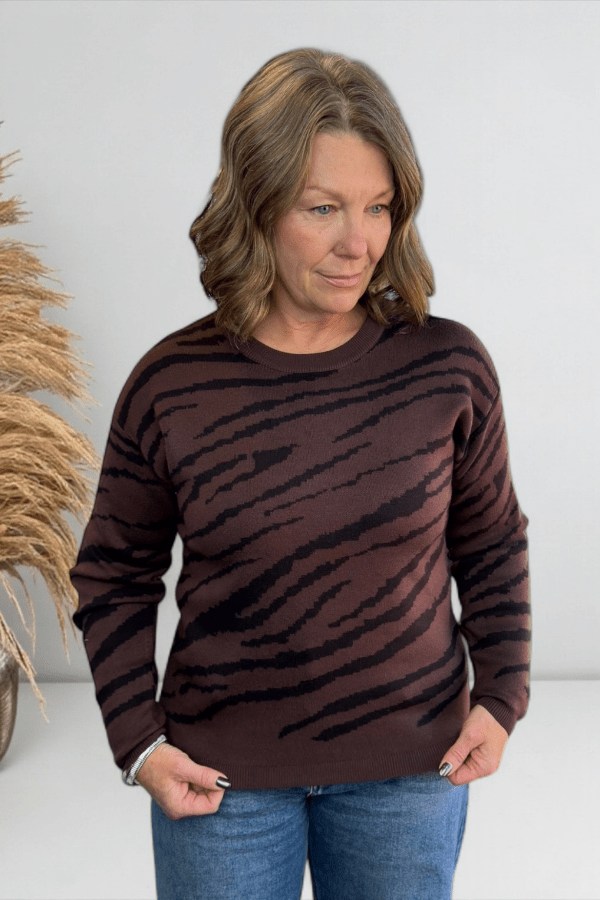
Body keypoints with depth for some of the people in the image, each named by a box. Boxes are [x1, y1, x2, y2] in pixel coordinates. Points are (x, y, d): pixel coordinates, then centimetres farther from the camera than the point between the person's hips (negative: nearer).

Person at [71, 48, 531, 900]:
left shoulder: (449, 367, -10)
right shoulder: (170, 384, -11)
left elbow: (492, 546, 5)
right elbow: (115, 574, 1)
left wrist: (501, 695, 0)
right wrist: (137, 737, -5)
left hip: (410, 768, 1)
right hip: (220, 776, 0)